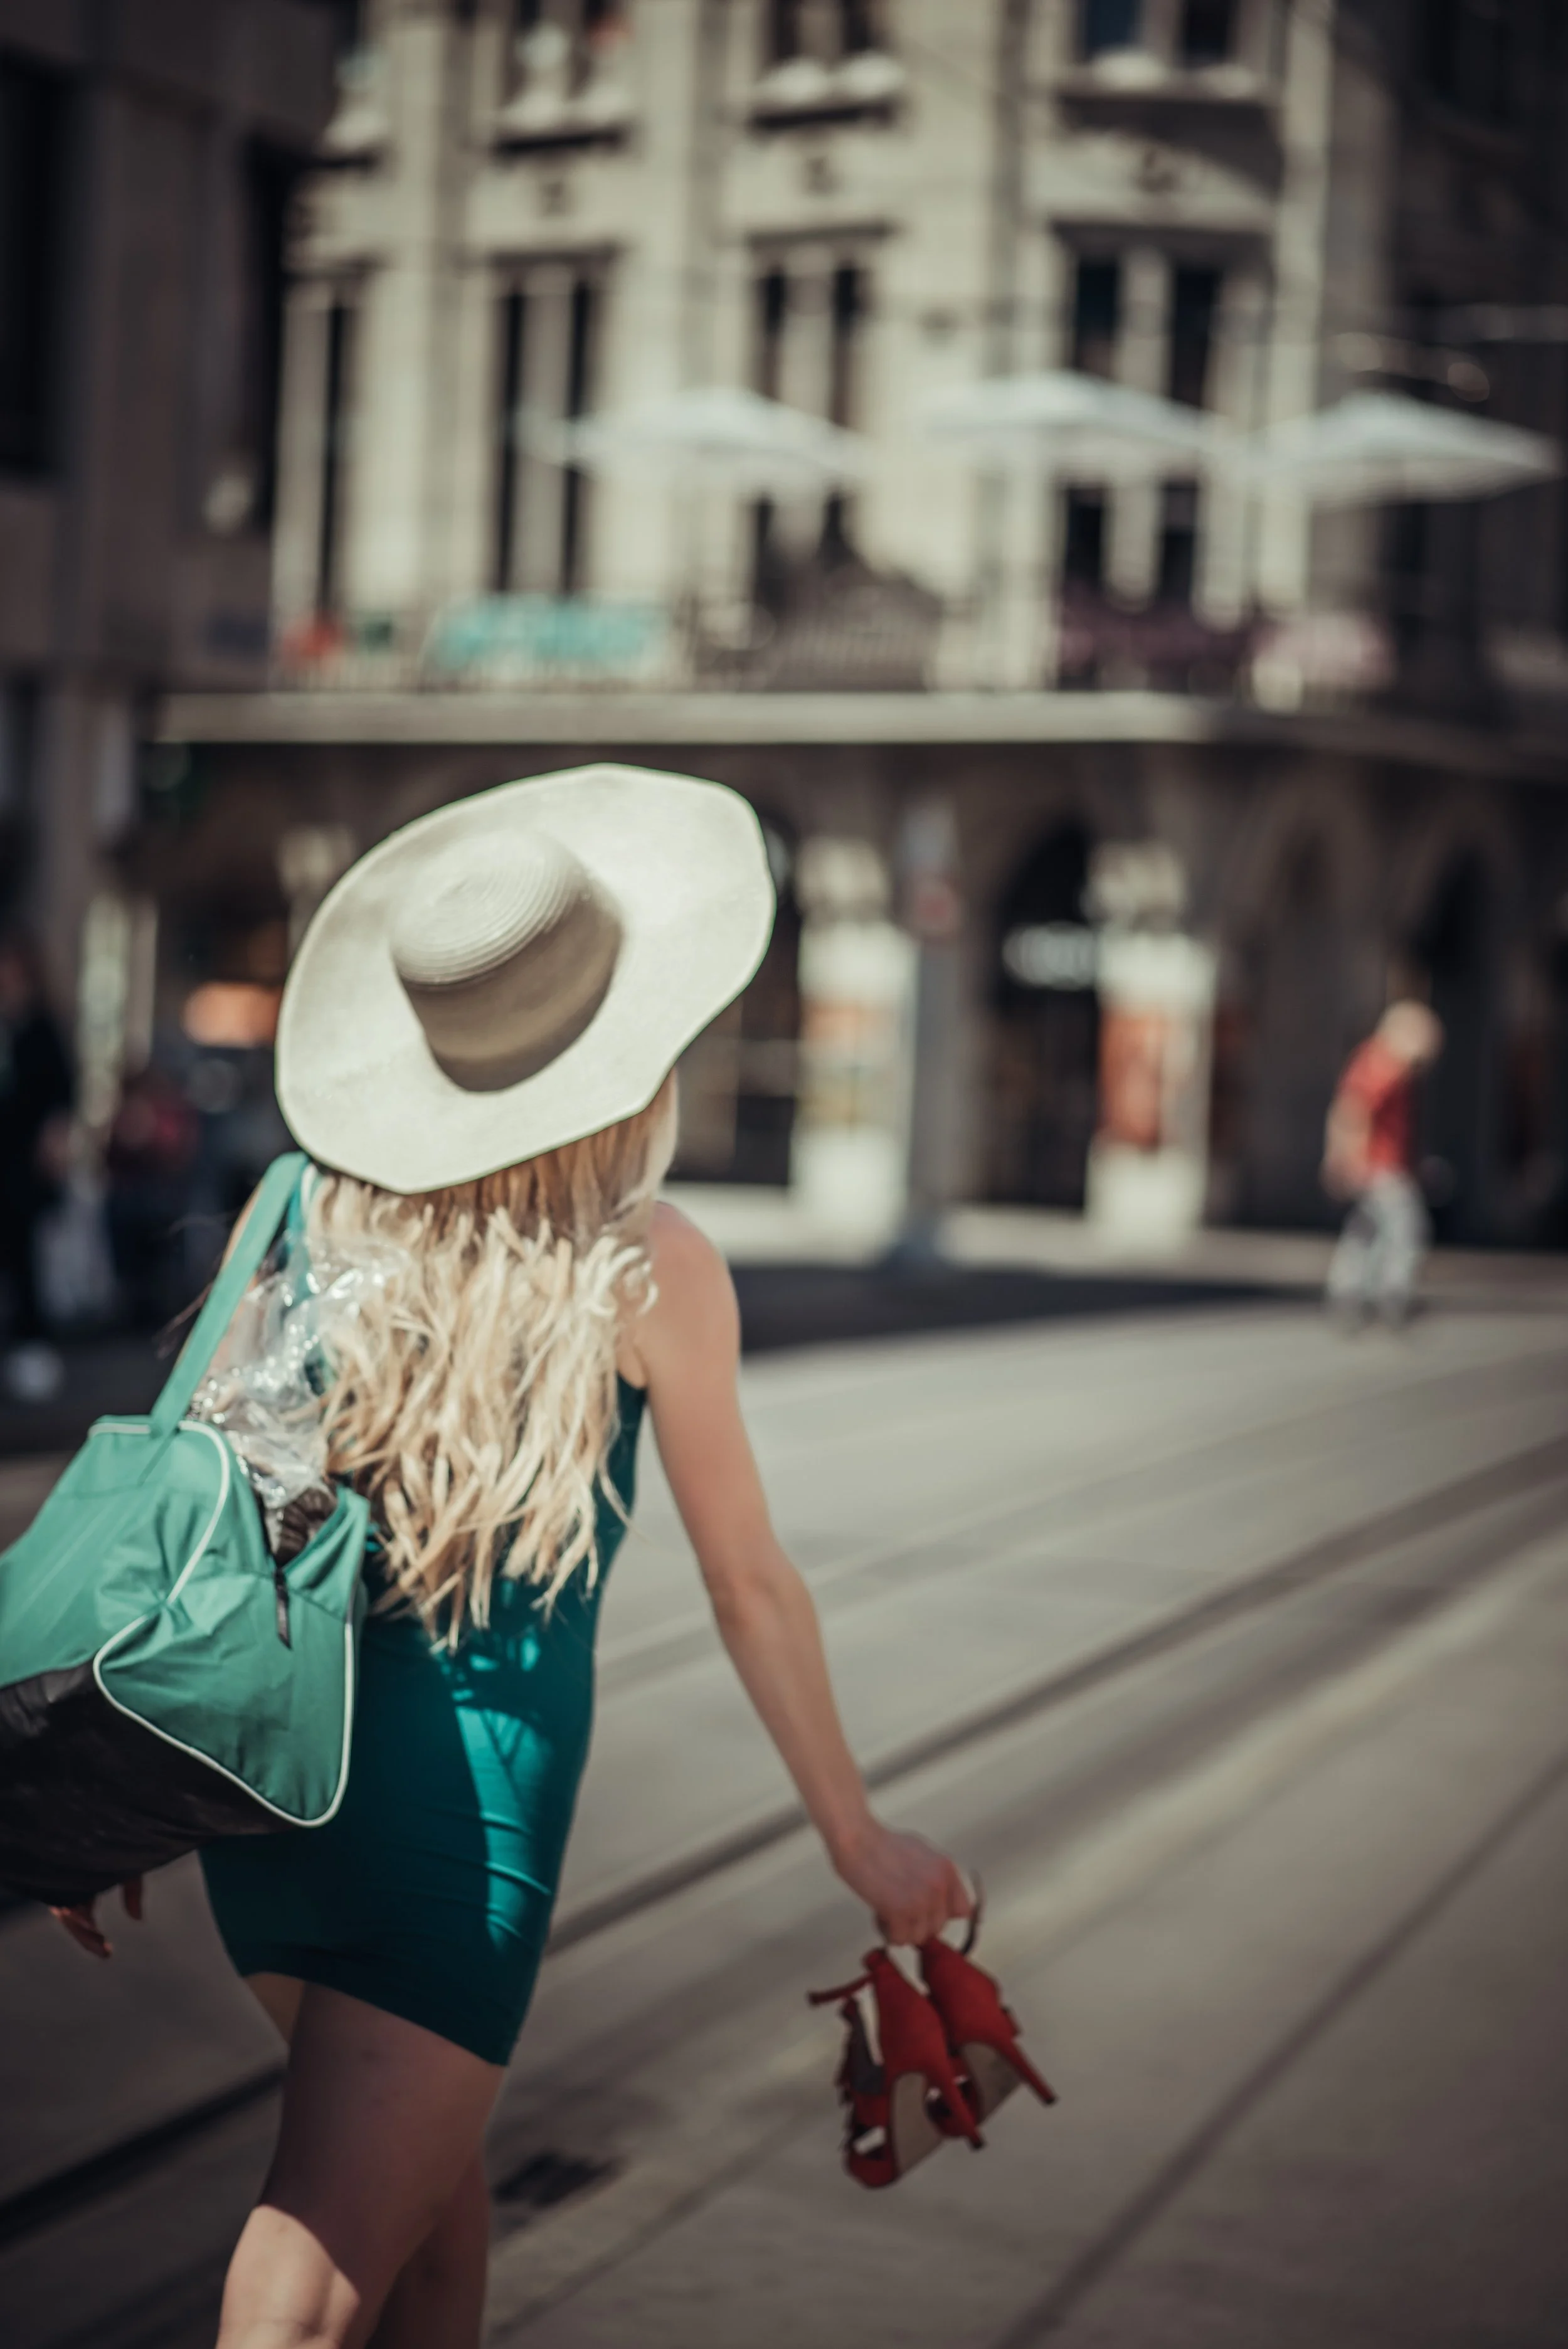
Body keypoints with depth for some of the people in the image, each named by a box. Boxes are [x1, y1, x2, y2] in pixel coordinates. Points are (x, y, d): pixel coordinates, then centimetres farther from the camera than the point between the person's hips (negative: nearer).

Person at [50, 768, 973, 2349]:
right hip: (465, 1804, -5)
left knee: (430, 2178, 27)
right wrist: (858, 1836, 12)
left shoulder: (306, 1202, 0)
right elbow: (751, 1591, -1)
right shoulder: (649, 1273, -9)